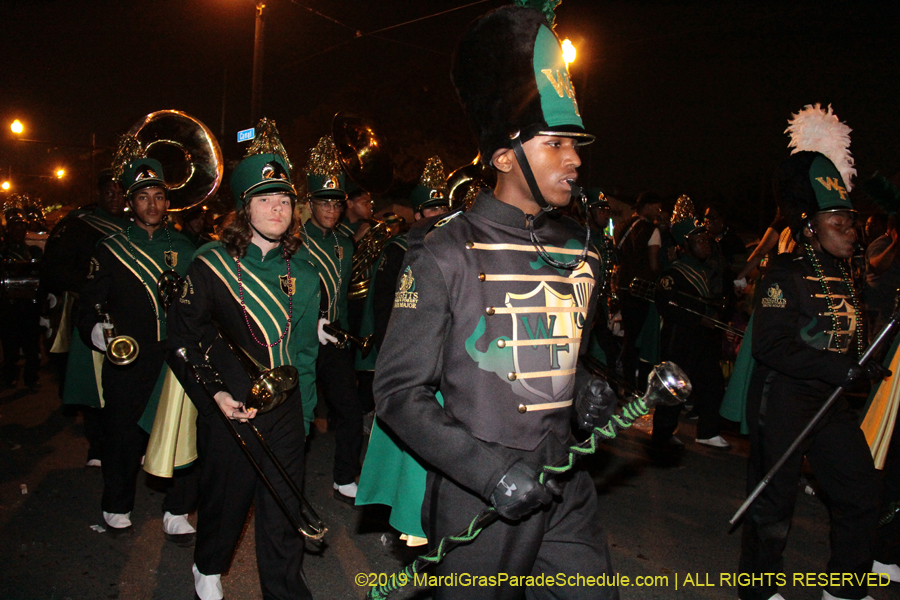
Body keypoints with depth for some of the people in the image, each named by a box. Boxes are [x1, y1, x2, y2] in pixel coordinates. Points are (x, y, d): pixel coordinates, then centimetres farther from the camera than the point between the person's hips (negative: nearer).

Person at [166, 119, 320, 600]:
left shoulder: (302, 275, 6)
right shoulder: (212, 265, -5)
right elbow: (182, 339, -4)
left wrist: (303, 414, 9)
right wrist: (215, 394, -15)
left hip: (286, 414, 2)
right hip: (228, 410, -2)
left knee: (284, 515, 6)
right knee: (224, 501, 15)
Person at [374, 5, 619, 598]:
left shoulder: (580, 250, 6)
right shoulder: (445, 253, -13)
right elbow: (399, 391, -13)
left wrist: (584, 390, -1)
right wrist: (491, 469, -22)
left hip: (564, 489, 6)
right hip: (478, 498, -5)